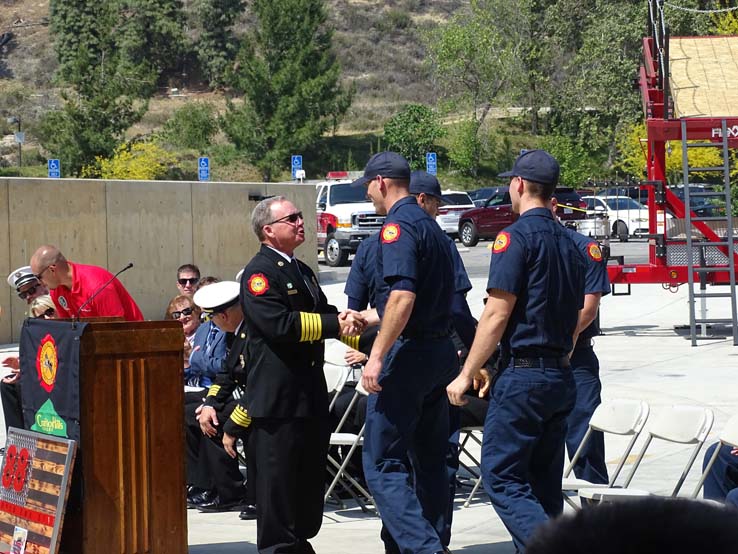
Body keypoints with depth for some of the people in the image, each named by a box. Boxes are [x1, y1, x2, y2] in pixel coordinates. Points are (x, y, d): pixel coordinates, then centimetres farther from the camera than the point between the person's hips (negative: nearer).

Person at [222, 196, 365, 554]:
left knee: (309, 480, 15)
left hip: (311, 394, 9)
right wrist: (335, 324, -18)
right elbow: (279, 324, -23)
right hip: (278, 399, -9)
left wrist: (346, 320, -3)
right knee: (278, 481, -4)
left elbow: (321, 312, 20)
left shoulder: (302, 271, 19)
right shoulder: (259, 273, -11)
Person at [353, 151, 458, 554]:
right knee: (429, 461, 14)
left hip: (407, 354, -9)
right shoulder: (430, 225, 17)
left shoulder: (397, 225, -12)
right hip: (440, 351, 9)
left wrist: (377, 356, -25)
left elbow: (403, 297, -25)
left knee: (382, 463, -7)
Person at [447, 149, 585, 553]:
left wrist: (467, 374, -10)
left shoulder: (516, 237, -10)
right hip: (561, 378, 8)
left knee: (501, 476, -5)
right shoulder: (568, 243, 14)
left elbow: (497, 315, -15)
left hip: (522, 376, -8)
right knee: (543, 483, 12)